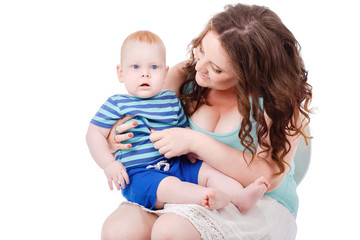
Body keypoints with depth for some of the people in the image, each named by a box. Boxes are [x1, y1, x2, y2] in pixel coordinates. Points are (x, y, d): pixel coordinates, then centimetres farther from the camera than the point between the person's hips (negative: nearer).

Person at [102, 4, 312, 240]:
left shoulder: (284, 99, -13)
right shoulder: (186, 74, -1)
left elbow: (268, 177, -19)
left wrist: (195, 142, -23)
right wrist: (117, 135, -9)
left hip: (259, 204, -4)